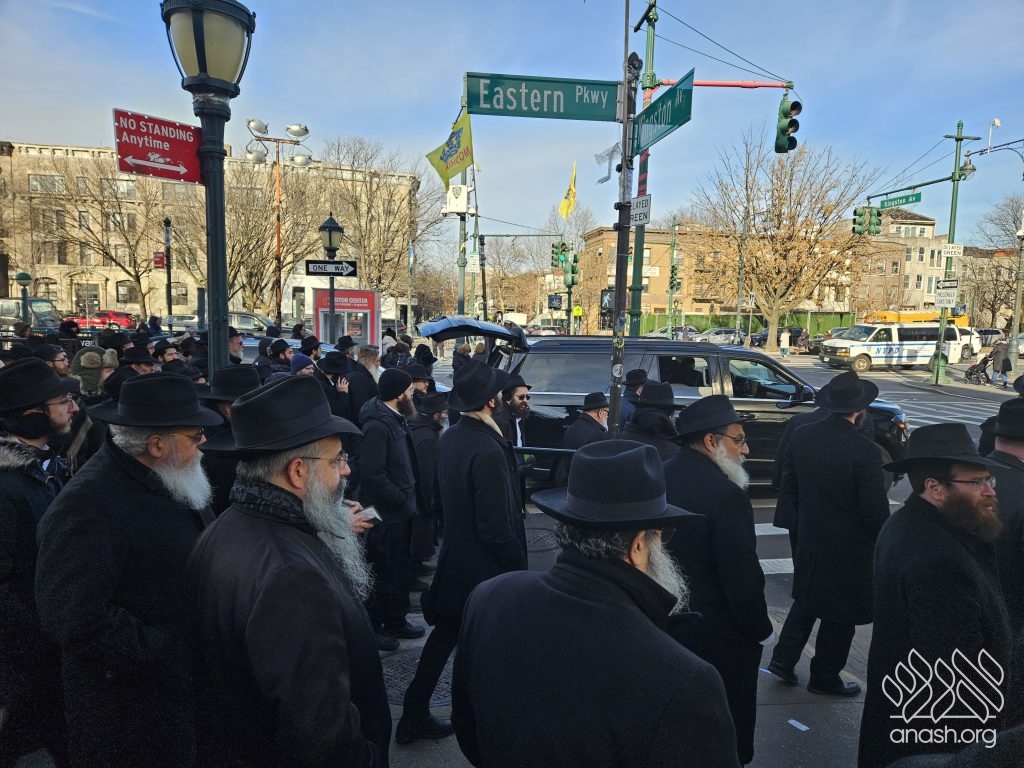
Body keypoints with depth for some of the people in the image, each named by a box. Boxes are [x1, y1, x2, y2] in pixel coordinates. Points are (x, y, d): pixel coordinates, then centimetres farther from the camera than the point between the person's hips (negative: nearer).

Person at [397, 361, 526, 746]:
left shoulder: (449, 438, 1)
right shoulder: (488, 451, -26)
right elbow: (495, 526, -24)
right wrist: (519, 566, -13)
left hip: (454, 556, 8)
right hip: (485, 567, -8)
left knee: (445, 635, 19)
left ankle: (415, 716, 30)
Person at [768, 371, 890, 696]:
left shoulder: (802, 435, -7)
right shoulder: (865, 451, -25)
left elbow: (789, 484, 4)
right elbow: (876, 509, -19)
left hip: (809, 535, 5)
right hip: (849, 545, -5)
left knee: (806, 599, 24)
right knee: (840, 612, 13)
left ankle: (783, 658, 25)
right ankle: (824, 677, 27)